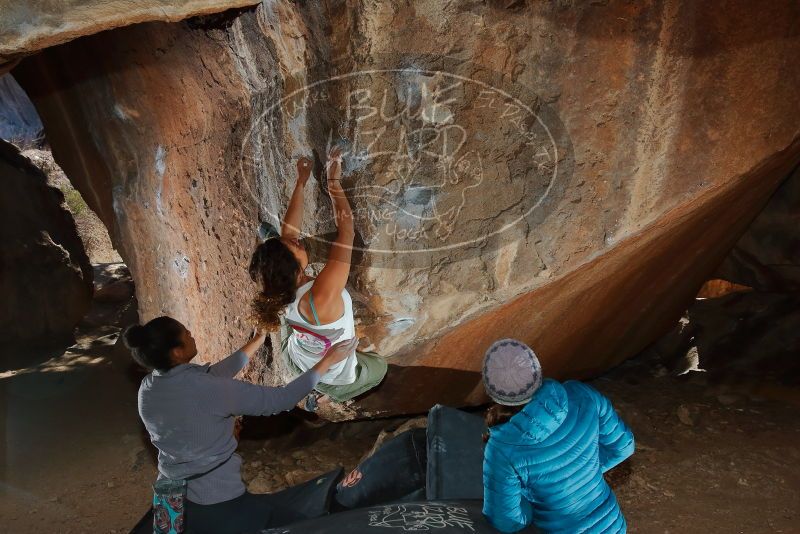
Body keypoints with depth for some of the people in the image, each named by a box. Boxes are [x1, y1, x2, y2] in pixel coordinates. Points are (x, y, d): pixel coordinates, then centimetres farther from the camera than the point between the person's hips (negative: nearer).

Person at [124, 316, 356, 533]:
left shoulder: (148, 387, -5)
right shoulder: (209, 389, -27)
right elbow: (280, 399, -20)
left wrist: (257, 341, 17)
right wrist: (327, 361, -10)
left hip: (169, 502, 8)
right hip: (216, 508, -7)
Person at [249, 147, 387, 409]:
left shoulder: (276, 293, -25)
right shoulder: (321, 297, -43)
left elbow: (289, 229, -13)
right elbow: (346, 230, -39)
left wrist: (301, 181, -10)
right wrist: (334, 181, -31)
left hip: (295, 360, 4)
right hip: (334, 378, -4)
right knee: (379, 366, 29)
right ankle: (324, 395, 21)